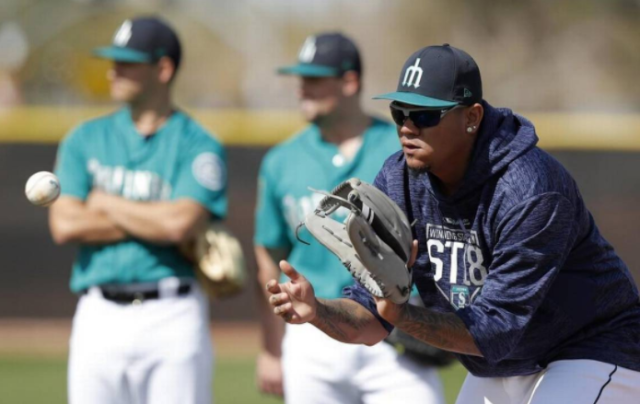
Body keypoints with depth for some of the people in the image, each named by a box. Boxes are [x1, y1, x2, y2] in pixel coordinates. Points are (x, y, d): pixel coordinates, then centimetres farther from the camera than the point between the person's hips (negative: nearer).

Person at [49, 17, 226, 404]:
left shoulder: (199, 146, 1)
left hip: (174, 317, -3)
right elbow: (65, 225, -1)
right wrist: (154, 221, -6)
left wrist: (105, 202, -2)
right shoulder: (85, 139, 12)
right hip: (99, 315, 3)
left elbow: (180, 223, -16)